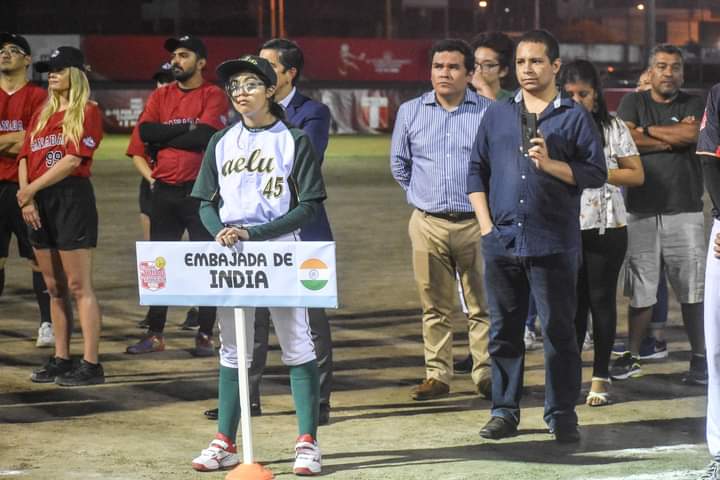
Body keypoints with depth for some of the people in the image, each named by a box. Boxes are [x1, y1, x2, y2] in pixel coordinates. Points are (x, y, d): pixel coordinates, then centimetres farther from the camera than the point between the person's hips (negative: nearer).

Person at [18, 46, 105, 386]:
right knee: (54, 288, 10)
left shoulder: (87, 112, -4)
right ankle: (61, 359, 16)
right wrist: (26, 198, -4)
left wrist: (32, 188, -11)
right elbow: (25, 157, 12)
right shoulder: (42, 115, 18)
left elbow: (73, 159, -13)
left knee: (79, 287, -8)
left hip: (72, 197, -7)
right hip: (39, 204, 7)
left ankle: (91, 364, -8)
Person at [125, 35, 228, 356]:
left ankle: (205, 335, 6)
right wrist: (186, 127, -10)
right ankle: (155, 335, 15)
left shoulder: (213, 96, -4)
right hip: (164, 192, 5)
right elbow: (145, 131, -3)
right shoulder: (160, 96, 12)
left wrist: (163, 138, -8)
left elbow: (205, 137, -18)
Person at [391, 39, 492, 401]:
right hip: (428, 224, 2)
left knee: (482, 304, -1)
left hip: (476, 222, -2)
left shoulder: (490, 113, -1)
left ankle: (486, 374, 6)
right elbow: (398, 163, 21)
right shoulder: (410, 112, 8)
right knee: (435, 306, 5)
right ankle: (437, 375, 11)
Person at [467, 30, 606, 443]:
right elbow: (477, 170, 14)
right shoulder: (497, 114, 13)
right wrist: (486, 223, 4)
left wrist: (549, 163, -16)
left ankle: (562, 414, 8)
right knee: (504, 330, 8)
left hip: (554, 244, -3)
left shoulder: (575, 116, 2)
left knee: (559, 330, 0)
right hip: (502, 240, 3)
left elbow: (596, 173, -3)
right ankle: (505, 411, 17)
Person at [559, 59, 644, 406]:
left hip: (606, 226, -1)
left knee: (601, 299, 3)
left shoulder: (613, 127, 3)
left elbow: (636, 175, 1)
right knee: (572, 300, 6)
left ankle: (601, 377, 9)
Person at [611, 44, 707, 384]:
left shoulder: (694, 104, 9)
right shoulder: (633, 102, 10)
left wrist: (647, 131, -3)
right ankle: (632, 357, 14)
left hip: (685, 211, 0)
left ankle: (699, 359, 5)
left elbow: (693, 134, -11)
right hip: (641, 211, 0)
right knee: (640, 291, 4)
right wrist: (673, 137, -5)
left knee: (692, 291, -1)